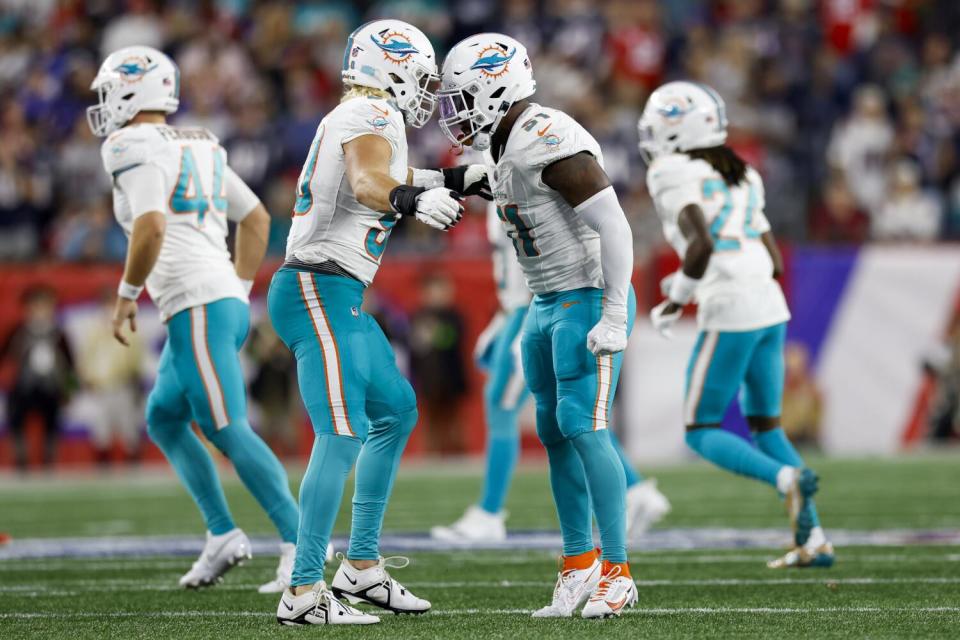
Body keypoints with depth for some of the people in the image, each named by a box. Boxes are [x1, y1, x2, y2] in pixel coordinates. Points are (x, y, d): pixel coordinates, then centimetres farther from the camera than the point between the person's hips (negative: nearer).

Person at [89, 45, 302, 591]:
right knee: (164, 420, 19)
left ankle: (300, 543, -17)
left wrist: (127, 294, -11)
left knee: (229, 430, -12)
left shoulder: (136, 148, -7)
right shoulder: (198, 148, 20)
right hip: (226, 303, 10)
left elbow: (152, 226, -23)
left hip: (198, 306, -10)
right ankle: (223, 535, 12)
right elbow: (257, 218, 26)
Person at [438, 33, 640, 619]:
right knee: (555, 433, 11)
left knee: (583, 427, -13)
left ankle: (617, 572, -9)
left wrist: (614, 318, -23)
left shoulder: (549, 143, -21)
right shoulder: (503, 147, 10)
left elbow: (613, 226, -23)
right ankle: (580, 561, 21)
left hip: (590, 301, -10)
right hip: (548, 305, 10)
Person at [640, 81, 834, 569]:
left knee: (701, 431, 5)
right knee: (765, 424, 18)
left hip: (730, 314, -8)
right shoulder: (741, 179, 19)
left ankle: (786, 477, -20)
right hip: (771, 308, 8)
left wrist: (676, 300, -8)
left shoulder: (675, 177, -5)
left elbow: (702, 244, -21)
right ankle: (813, 539, 9)